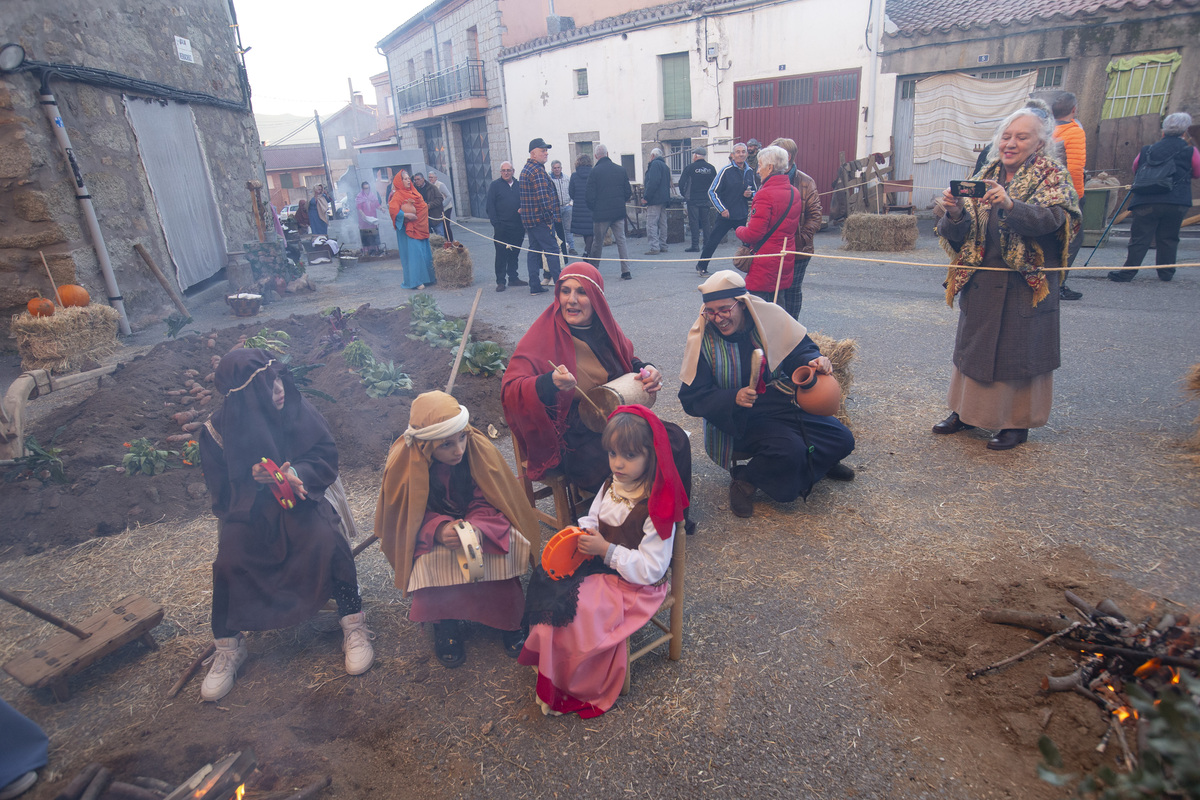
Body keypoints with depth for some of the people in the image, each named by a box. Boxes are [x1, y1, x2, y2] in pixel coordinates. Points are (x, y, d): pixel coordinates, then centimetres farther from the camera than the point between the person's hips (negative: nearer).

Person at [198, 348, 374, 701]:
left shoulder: (297, 409, -10)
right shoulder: (219, 430, -11)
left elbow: (327, 456, -6)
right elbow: (221, 490, -4)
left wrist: (296, 473, -25)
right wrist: (252, 478, -24)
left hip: (301, 499, 0)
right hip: (247, 510, 1)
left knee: (328, 542, -28)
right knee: (228, 561, -23)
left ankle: (353, 625, -13)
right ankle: (228, 649, 0)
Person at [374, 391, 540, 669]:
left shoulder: (479, 448, -21)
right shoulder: (404, 463, -21)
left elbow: (487, 503, -15)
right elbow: (409, 518, -13)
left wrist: (477, 529, -38)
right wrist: (438, 531, -35)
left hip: (478, 523, 1)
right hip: (429, 535, -1)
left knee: (507, 541, -28)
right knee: (434, 557, -33)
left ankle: (509, 619, -5)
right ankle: (445, 624, -5)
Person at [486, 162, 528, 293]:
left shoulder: (518, 185, 12)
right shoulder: (495, 185, 1)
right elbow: (490, 206, -3)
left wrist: (522, 210, -1)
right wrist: (495, 224, -11)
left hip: (517, 226, 4)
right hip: (501, 227, -4)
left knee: (514, 253, 11)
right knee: (501, 254, -2)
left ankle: (513, 278, 21)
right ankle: (500, 281, 3)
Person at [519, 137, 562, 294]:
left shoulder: (526, 169, 18)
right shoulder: (537, 170, -15)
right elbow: (543, 196, -22)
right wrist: (549, 217, -15)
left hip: (529, 219, 10)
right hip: (540, 219, -10)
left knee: (534, 250, 10)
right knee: (552, 249, -4)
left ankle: (534, 286, 12)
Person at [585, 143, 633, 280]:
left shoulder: (594, 172, -7)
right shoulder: (621, 170, 4)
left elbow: (590, 195, -7)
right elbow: (628, 192, 7)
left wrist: (593, 209, 10)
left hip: (601, 213, -3)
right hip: (619, 212, 3)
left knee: (597, 243, 8)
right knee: (621, 240, 6)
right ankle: (626, 271, -1)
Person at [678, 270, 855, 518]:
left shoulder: (769, 316, -9)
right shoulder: (701, 339, -15)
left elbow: (799, 350, 3)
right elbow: (693, 398, -15)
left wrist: (813, 361, -22)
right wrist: (734, 398, -32)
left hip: (783, 403, 5)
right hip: (740, 419, -4)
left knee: (841, 439, -3)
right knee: (789, 450, -29)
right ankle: (744, 480, -4)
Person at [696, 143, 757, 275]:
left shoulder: (749, 171, 7)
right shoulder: (726, 170, -9)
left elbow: (755, 190, 21)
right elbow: (712, 192, -8)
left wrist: (750, 194, -3)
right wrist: (722, 209, -14)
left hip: (743, 215, 5)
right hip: (726, 215, -4)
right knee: (713, 241, 0)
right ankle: (701, 266, 16)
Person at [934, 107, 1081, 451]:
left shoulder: (1053, 177, -2)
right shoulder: (986, 176, 9)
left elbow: (1051, 219, -22)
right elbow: (961, 233, 1)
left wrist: (1011, 205, -37)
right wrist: (956, 213, -20)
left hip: (1027, 283, -4)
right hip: (981, 280, 4)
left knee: (1020, 349, 1)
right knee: (973, 343, 10)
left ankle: (1018, 421, 14)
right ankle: (966, 410, 24)